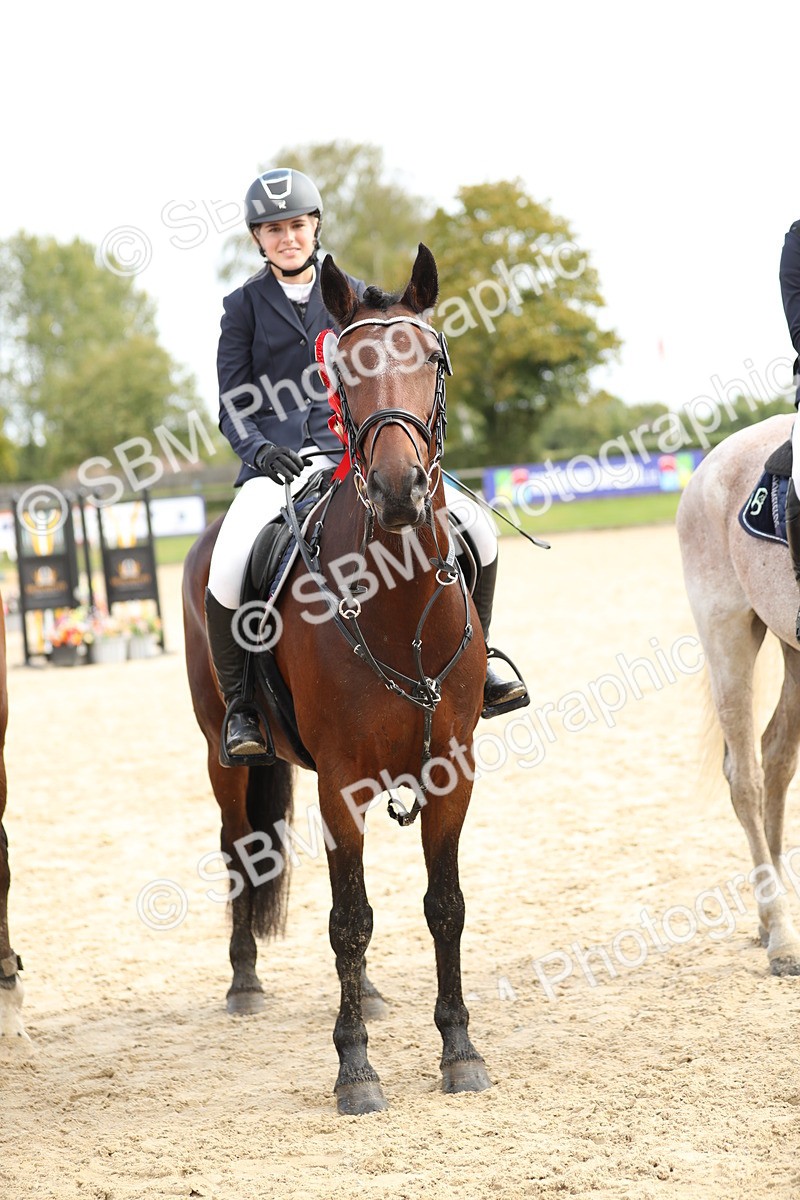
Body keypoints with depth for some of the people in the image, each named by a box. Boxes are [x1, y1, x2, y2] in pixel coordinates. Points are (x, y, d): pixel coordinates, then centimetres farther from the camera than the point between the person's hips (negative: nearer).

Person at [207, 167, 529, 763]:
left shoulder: (353, 296, 13)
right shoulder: (245, 305, 7)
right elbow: (231, 405, 5)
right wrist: (260, 448, -14)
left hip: (354, 452, 3)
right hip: (276, 461, -3)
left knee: (477, 529, -12)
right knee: (228, 574, -32)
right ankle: (240, 705, -11)